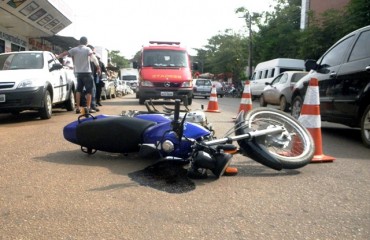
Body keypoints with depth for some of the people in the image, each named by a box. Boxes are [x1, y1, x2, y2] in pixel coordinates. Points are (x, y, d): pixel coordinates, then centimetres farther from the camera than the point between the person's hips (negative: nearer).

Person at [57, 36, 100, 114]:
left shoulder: (74, 49, 5)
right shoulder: (87, 49, -6)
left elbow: (64, 53, 6)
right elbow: (94, 58, -17)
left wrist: (57, 57, 18)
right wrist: (98, 67, -15)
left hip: (78, 72, 5)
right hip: (87, 72, -5)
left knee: (78, 90, 12)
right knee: (89, 90, -1)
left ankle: (78, 108, 9)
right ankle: (88, 107, -6)